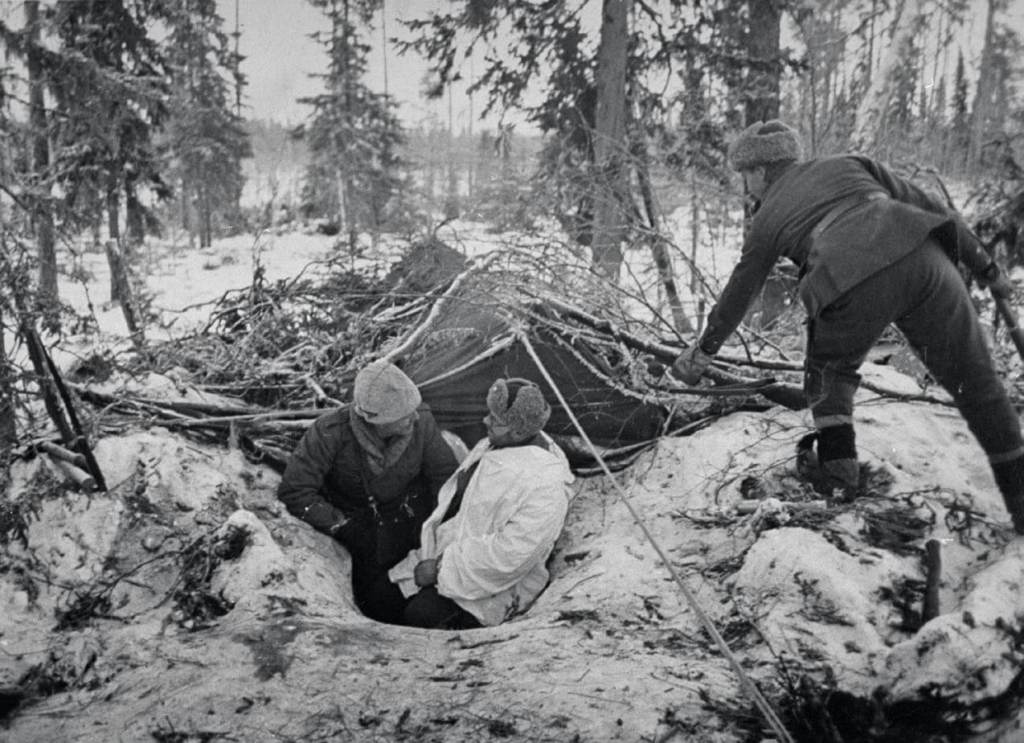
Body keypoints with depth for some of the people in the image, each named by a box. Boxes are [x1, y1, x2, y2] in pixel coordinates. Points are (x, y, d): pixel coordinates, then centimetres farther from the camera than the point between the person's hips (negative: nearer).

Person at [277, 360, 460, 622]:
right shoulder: (329, 433, -30)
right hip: (353, 518, -2)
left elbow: (446, 475, -6)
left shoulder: (420, 421, -21)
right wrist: (343, 528, -23)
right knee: (382, 604, -15)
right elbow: (294, 491, -23)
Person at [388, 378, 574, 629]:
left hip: (490, 582, -8)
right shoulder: (495, 444, 1)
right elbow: (453, 493, 15)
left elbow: (508, 555, -28)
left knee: (419, 617, -27)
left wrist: (441, 568, -22)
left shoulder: (545, 487, -26)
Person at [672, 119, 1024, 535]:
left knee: (827, 374, 26)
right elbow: (928, 207, 24)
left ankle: (838, 487, 17)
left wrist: (702, 355, 46)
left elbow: (737, 295, 33)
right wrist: (984, 267, 28)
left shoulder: (767, 219, 25)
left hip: (852, 289, -2)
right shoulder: (848, 164, 30)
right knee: (974, 381, 14)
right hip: (921, 256, 2)